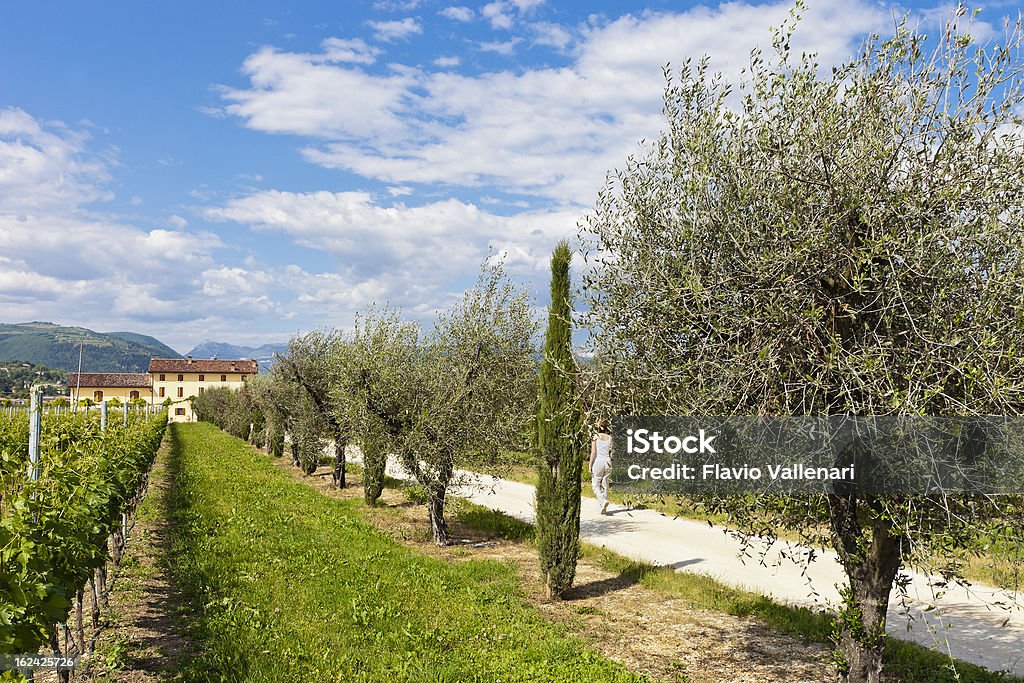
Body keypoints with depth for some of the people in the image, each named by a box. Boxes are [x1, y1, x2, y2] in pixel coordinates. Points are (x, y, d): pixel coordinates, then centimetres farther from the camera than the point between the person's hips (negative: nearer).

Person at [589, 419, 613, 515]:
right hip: (607, 461, 4)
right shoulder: (610, 438, 6)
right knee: (605, 486, 10)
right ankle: (604, 508, 11)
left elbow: (593, 452, -5)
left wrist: (590, 465, -2)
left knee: (595, 486, 3)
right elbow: (612, 453, 6)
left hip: (598, 461, -4)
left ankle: (603, 501, -21)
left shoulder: (596, 437, -3)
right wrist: (611, 466, 16)